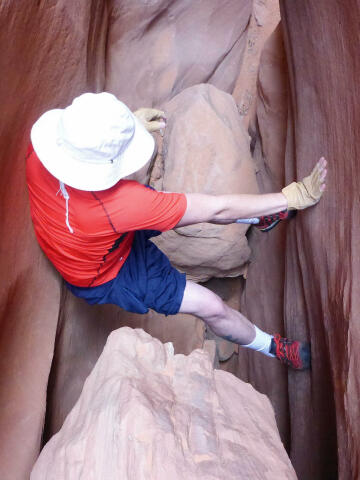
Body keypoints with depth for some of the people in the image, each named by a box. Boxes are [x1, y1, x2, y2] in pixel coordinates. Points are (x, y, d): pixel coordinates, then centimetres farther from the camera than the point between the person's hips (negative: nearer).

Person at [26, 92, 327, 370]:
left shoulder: (43, 143, -27)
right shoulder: (120, 202, -45)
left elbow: (76, 138, 1)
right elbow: (217, 210, -36)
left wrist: (131, 123, -9)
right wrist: (292, 197, -26)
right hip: (105, 277, -7)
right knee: (212, 307, 0)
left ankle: (257, 216, 32)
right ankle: (274, 348, 30)